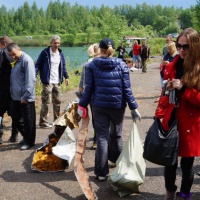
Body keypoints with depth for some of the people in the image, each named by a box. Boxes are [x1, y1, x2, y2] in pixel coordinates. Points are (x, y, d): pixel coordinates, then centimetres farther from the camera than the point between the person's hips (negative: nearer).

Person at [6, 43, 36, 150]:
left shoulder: (26, 60, -16)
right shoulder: (14, 61, 9)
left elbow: (30, 80, -20)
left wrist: (25, 96, -21)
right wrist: (12, 93, 12)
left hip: (26, 98, -8)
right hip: (15, 97, 8)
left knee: (28, 120, 4)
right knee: (15, 117, 17)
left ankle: (29, 141, 19)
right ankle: (26, 136, 33)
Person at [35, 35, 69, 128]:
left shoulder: (60, 53, 10)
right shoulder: (45, 52, -6)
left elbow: (63, 66, 20)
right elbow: (38, 65, -4)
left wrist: (66, 77, 12)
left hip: (57, 82, 6)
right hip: (47, 82, -6)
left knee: (57, 101, 13)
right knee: (46, 102, -6)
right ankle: (43, 122, 1)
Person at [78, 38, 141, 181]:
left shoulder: (92, 65, -1)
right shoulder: (121, 65, -1)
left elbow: (89, 88, -2)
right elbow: (127, 89, -3)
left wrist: (82, 105, 6)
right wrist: (133, 107, 1)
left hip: (99, 106, 0)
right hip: (118, 106, 1)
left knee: (102, 137, 3)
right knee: (116, 134, 21)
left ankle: (101, 172, 4)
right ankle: (116, 159, 41)